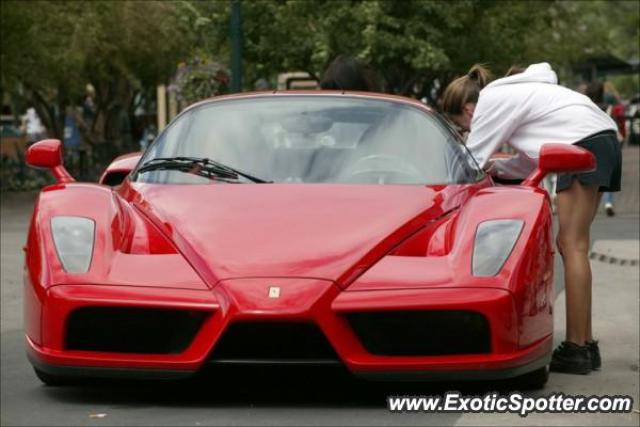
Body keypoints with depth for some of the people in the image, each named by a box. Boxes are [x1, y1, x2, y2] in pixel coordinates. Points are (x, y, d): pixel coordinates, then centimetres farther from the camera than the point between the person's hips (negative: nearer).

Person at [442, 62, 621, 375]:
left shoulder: (490, 102, -2)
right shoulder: (510, 96, 27)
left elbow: (471, 162, 1)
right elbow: (533, 160, 30)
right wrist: (496, 167, 21)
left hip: (584, 144, -10)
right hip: (604, 139, 10)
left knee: (572, 245, -10)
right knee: (571, 245, 10)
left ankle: (576, 349, -12)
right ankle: (586, 345, 10)